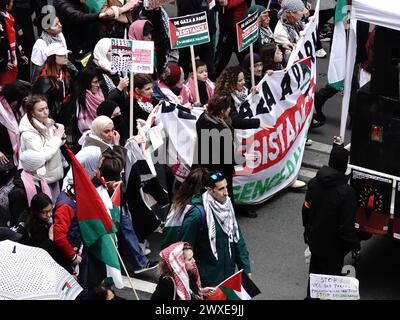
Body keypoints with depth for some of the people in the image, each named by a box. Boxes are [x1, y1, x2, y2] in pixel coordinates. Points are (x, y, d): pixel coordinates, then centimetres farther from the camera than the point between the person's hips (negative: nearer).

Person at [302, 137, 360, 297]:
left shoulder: (314, 183, -10)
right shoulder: (347, 193, -29)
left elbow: (306, 211, 4)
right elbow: (346, 227, -24)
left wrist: (308, 233, 20)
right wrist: (355, 246, -7)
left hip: (315, 242, 6)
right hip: (333, 248, -6)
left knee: (315, 273, 25)